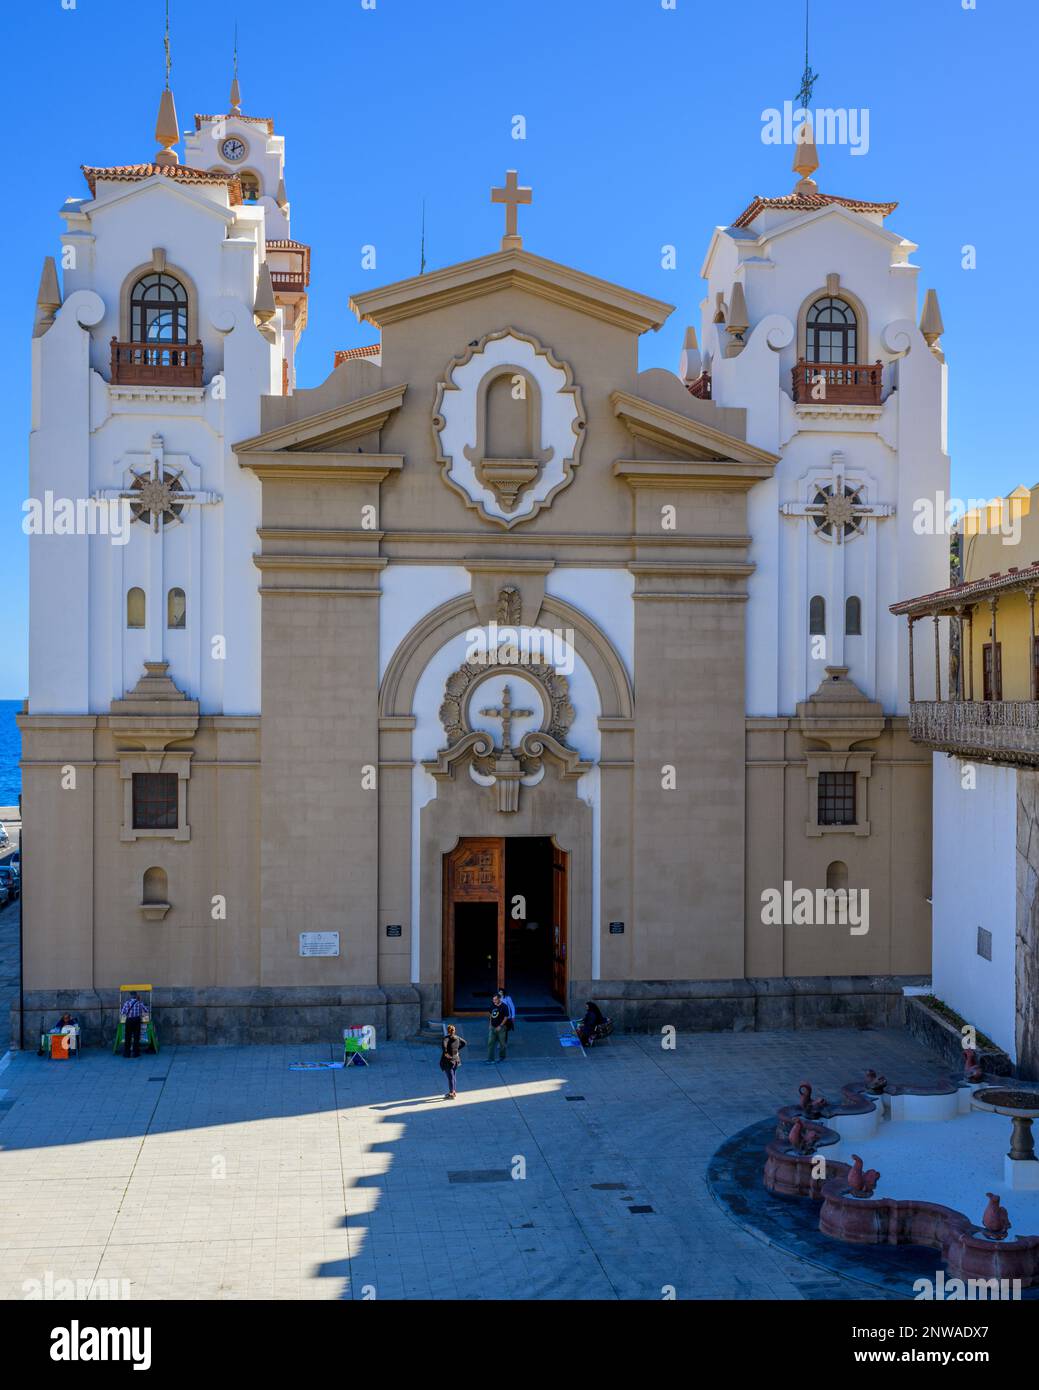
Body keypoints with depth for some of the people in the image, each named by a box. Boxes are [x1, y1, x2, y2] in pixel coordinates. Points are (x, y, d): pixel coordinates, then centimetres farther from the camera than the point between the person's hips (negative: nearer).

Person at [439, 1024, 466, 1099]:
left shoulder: (447, 1037, -17)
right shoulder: (457, 1037, 4)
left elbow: (444, 1044, -37)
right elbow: (464, 1042, 19)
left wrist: (445, 1053, -25)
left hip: (448, 1060, -7)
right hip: (456, 1059, 7)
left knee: (450, 1077, -1)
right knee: (454, 1076, 18)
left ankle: (452, 1094, 3)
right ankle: (454, 1092, 28)